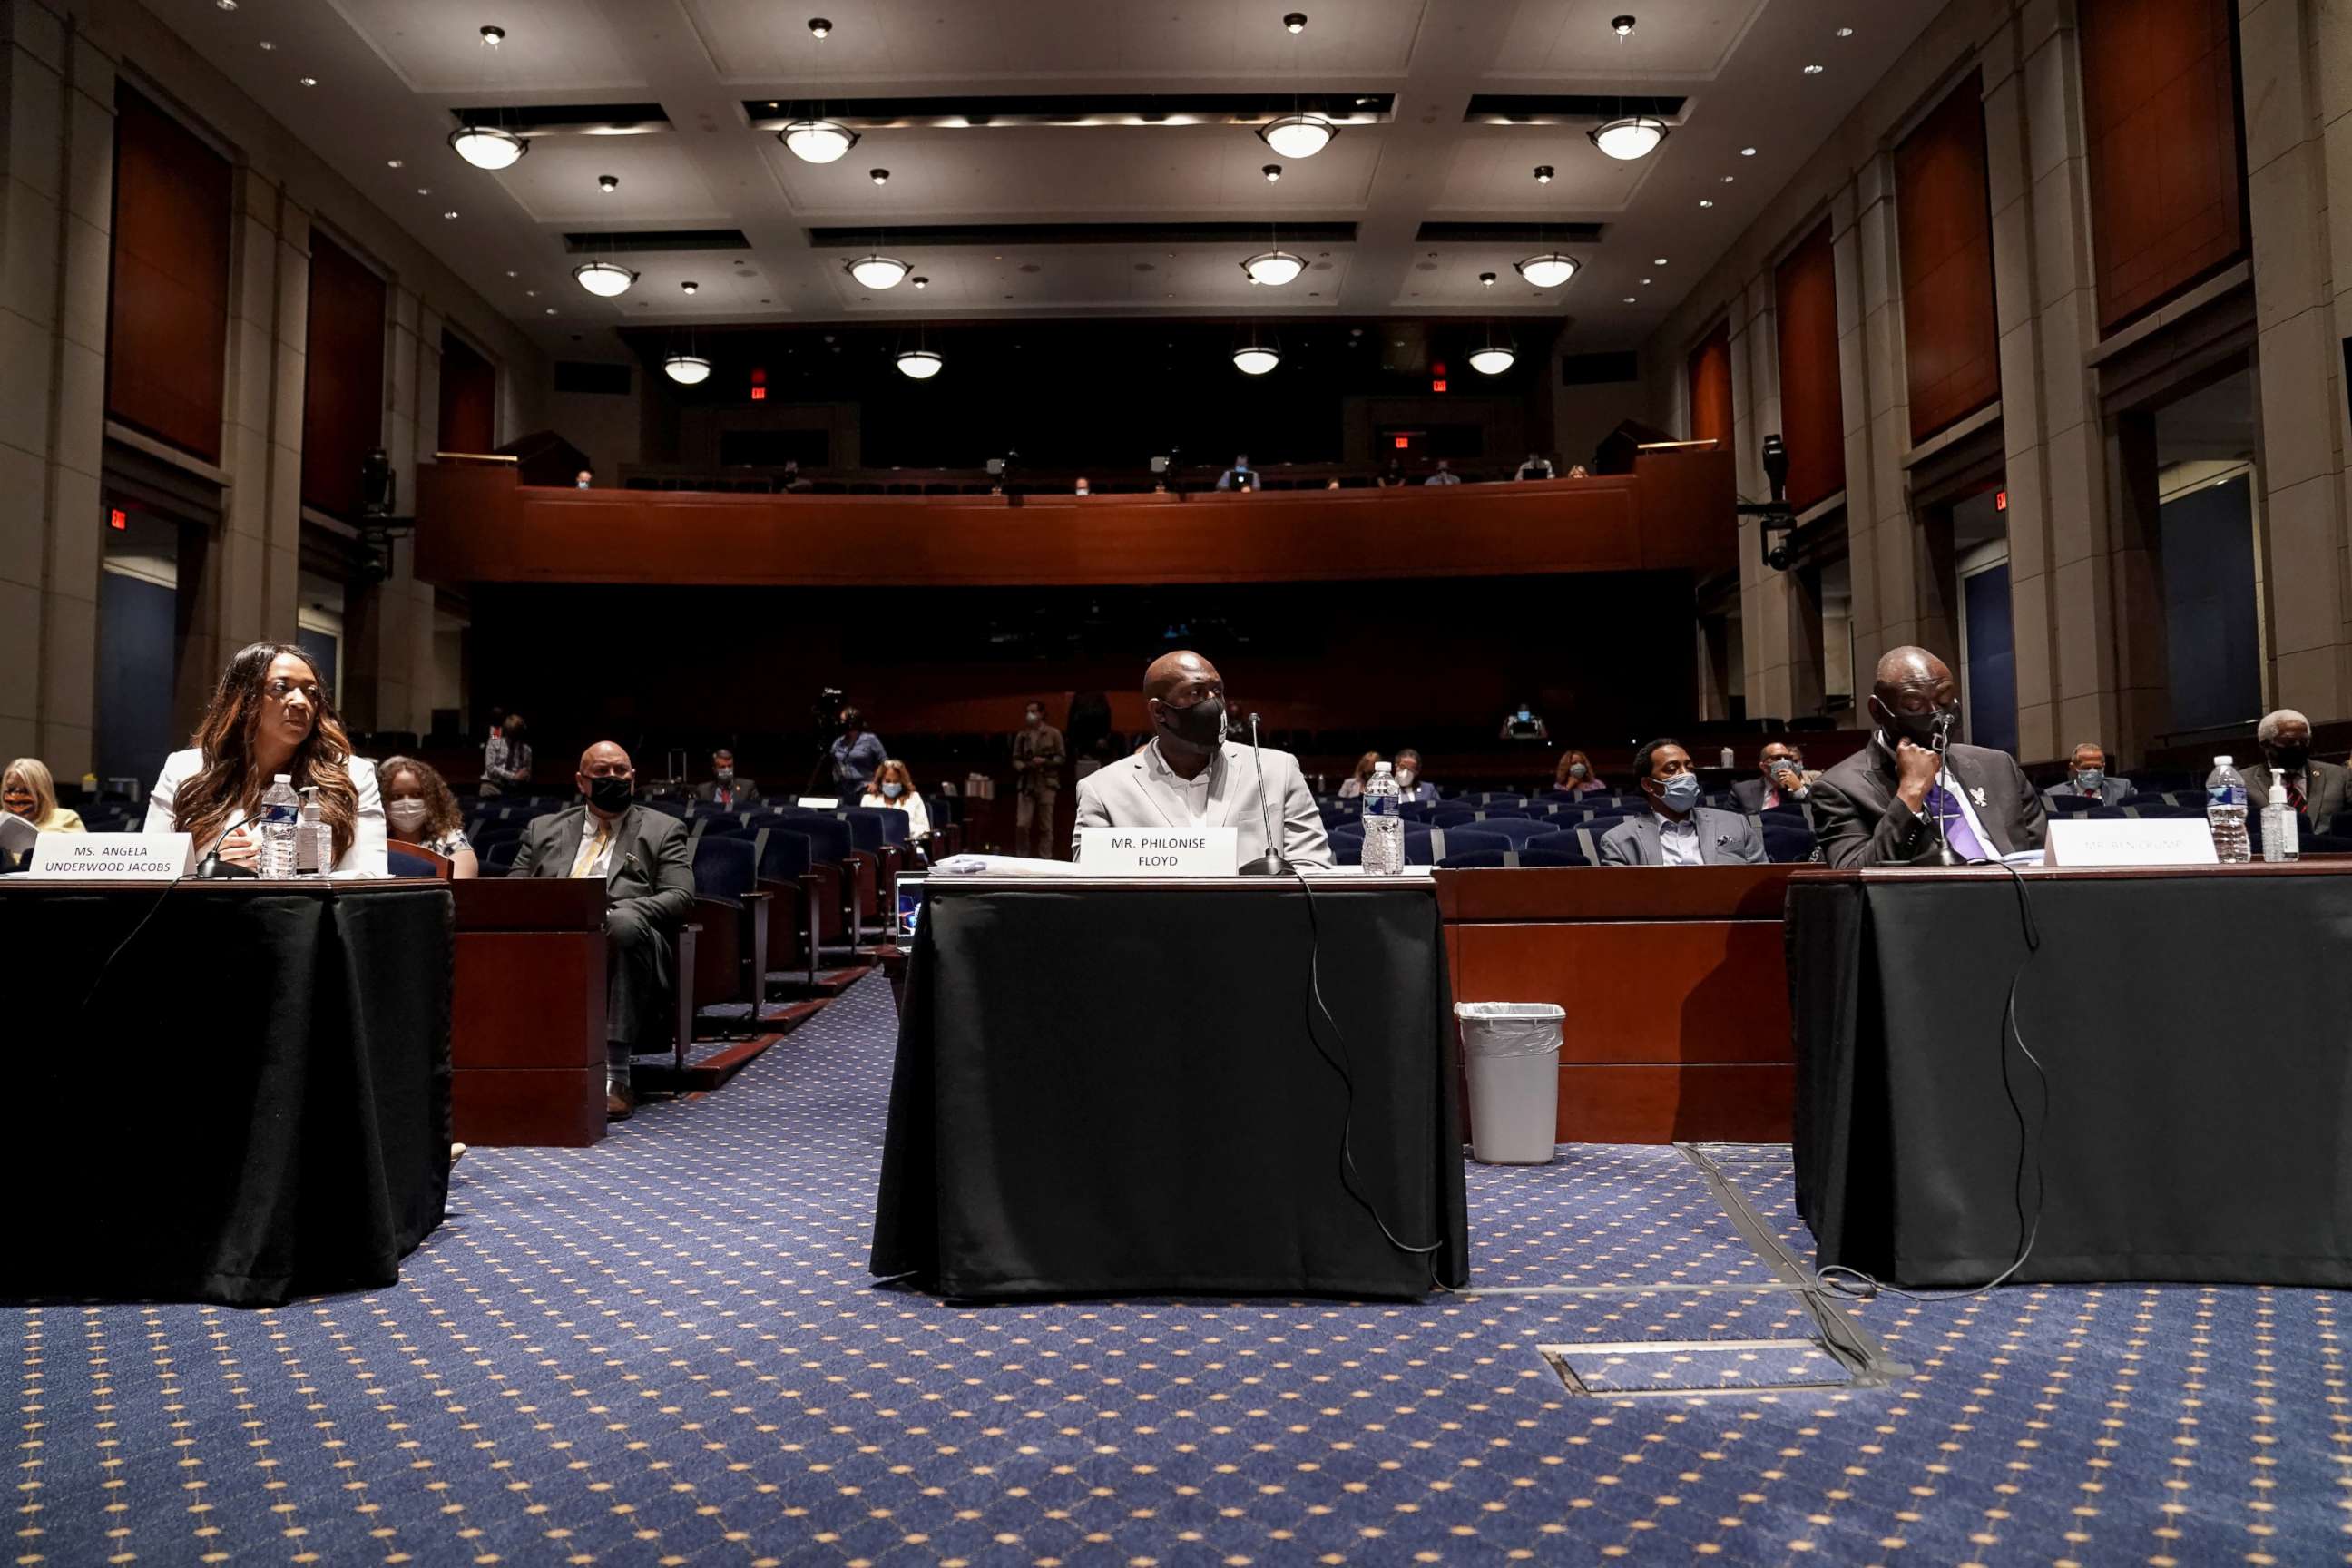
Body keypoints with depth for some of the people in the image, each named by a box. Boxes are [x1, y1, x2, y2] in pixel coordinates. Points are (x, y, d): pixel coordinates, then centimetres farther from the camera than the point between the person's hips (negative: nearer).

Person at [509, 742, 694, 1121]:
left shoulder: (663, 831, 17)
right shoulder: (544, 829, 25)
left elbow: (680, 898, 3)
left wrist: (614, 911, -14)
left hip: (623, 940, -2)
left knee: (625, 923, -38)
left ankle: (615, 1075, -40)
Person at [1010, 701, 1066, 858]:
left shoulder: (1053, 734, 2)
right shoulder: (1021, 736, 9)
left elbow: (1062, 757, 1)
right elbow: (1015, 759, 14)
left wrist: (1045, 761, -15)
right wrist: (1022, 766, -8)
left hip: (1047, 784, -2)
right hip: (1026, 785, 2)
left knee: (1045, 826, 2)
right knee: (1022, 825, -6)